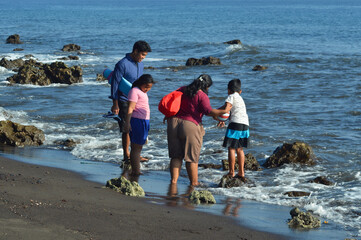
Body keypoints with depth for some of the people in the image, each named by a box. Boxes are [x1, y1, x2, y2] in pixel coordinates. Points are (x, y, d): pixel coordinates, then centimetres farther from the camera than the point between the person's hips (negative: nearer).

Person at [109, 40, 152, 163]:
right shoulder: (122, 64, -15)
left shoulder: (140, 65, 10)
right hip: (124, 101, -7)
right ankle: (126, 155, 5)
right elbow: (114, 84, -15)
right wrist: (115, 105, -16)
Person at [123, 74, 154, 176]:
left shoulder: (142, 92, 20)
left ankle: (134, 171, 13)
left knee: (137, 148, 10)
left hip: (143, 122, 10)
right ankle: (136, 172, -9)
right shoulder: (135, 91, -10)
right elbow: (130, 108, -19)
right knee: (136, 148, -8)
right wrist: (127, 122, -27)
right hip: (137, 121, -10)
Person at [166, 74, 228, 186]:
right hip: (191, 126, -5)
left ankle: (174, 180, 8)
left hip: (173, 123, 5)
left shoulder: (182, 90, 12)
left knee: (176, 156, 12)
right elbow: (208, 111, -19)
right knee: (192, 158, 5)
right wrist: (222, 112, -15)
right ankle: (194, 183, 11)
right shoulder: (202, 96, -8)